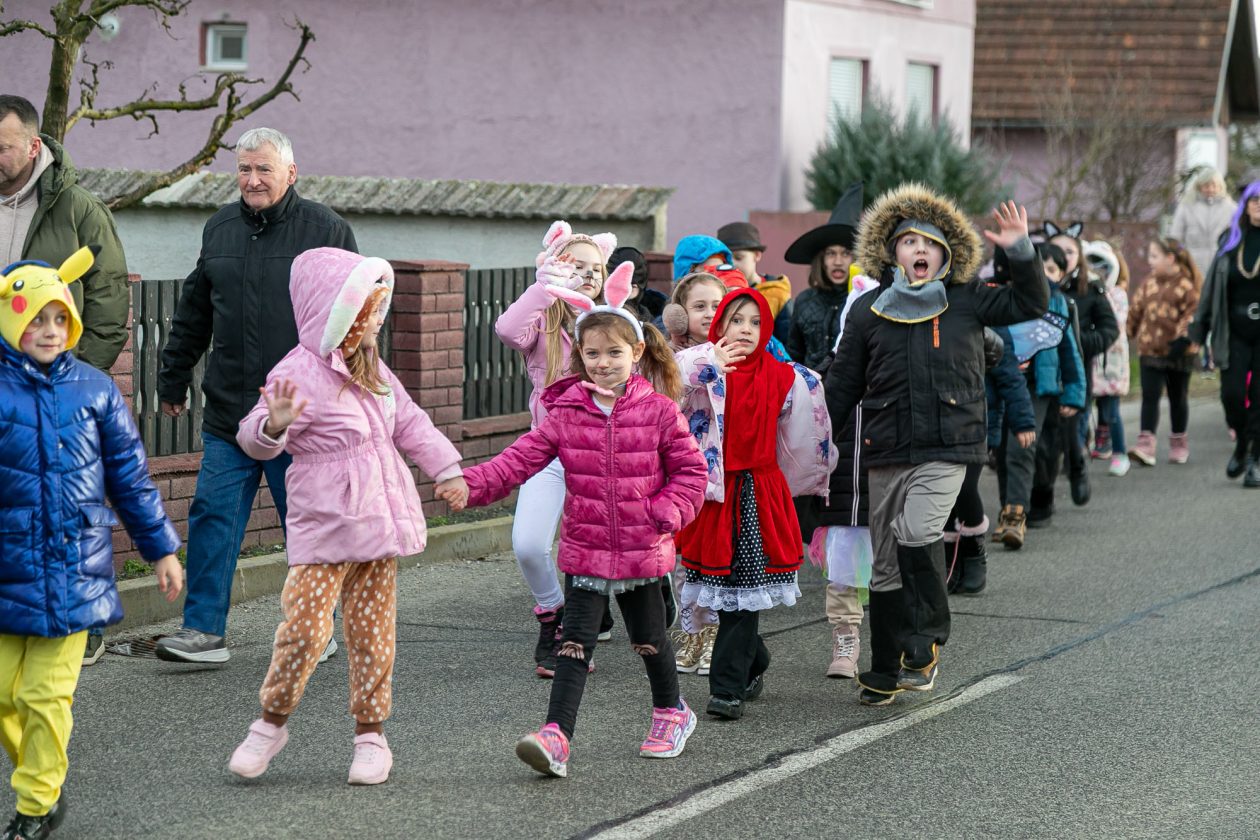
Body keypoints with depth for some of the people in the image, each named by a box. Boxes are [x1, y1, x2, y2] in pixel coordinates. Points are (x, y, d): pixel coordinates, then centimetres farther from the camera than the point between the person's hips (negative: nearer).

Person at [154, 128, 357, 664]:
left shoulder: (325, 231, -2)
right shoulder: (219, 230, 12)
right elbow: (192, 315, 21)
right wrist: (173, 379, 21)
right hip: (227, 414, 4)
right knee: (212, 518, 0)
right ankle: (205, 630, 5)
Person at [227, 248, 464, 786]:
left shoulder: (372, 370, 11)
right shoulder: (299, 373, -14)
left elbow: (409, 422, 23)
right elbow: (254, 439, -20)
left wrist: (445, 468, 19)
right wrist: (274, 425, -42)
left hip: (377, 519, 7)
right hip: (324, 525, -7)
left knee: (373, 632, 8)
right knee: (305, 626, -12)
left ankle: (370, 734, 17)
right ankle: (271, 722, 7)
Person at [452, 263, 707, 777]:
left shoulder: (658, 411, -6)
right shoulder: (566, 413, -3)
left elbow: (690, 469, 0)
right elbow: (524, 457, -9)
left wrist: (667, 514, -13)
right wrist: (474, 483, -22)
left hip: (642, 551, -1)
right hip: (585, 550, 1)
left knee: (649, 638, 17)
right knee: (575, 643, -6)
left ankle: (671, 712, 41)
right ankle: (556, 737, -13)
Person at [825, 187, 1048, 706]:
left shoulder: (966, 301, 5)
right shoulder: (868, 310, 7)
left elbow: (1030, 303, 5)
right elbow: (842, 385, 11)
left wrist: (1021, 252, -8)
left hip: (947, 448, -2)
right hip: (887, 451, 2)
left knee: (917, 533, -25)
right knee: (886, 566, 7)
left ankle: (926, 643, -7)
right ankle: (884, 673, 19)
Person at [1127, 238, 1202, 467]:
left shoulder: (1187, 284, -9)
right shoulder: (1148, 285, 8)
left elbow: (1194, 313, -14)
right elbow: (1135, 312, 15)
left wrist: (1183, 338, -22)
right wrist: (1125, 334, 16)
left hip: (1178, 353, -4)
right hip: (1150, 351, 4)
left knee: (1178, 398, 11)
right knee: (1150, 396, -5)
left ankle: (1179, 444, 24)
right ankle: (1146, 445, -12)